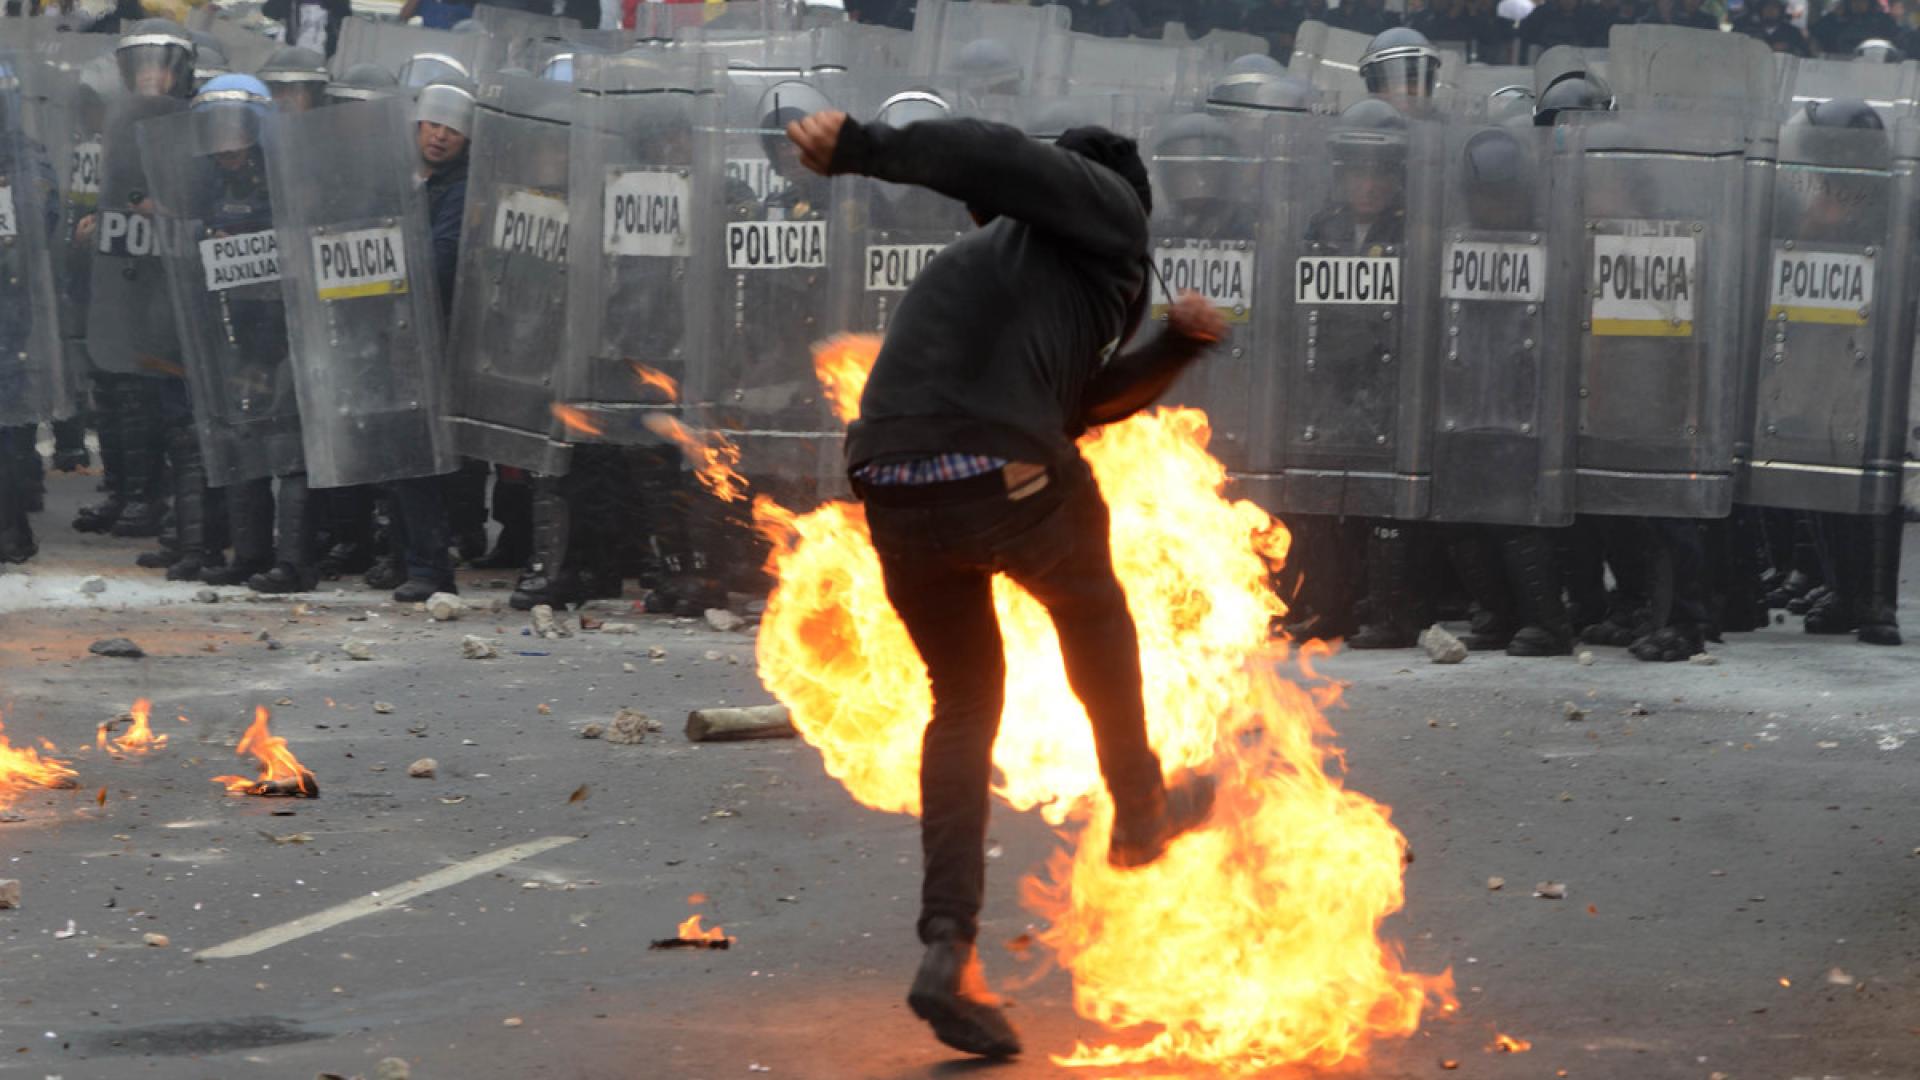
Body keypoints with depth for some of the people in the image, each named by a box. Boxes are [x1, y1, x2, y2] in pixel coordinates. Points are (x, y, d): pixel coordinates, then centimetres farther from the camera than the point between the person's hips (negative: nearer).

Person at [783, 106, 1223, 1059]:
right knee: (1089, 605, 27)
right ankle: (1140, 810, 41)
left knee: (963, 701, 20)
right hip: (999, 474, -7)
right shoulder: (1108, 208, 11)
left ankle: (950, 946, 8)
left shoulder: (998, 255, 35)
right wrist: (863, 147, -16)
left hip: (893, 492, 7)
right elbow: (994, 156, -6)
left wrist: (1176, 348, 34)